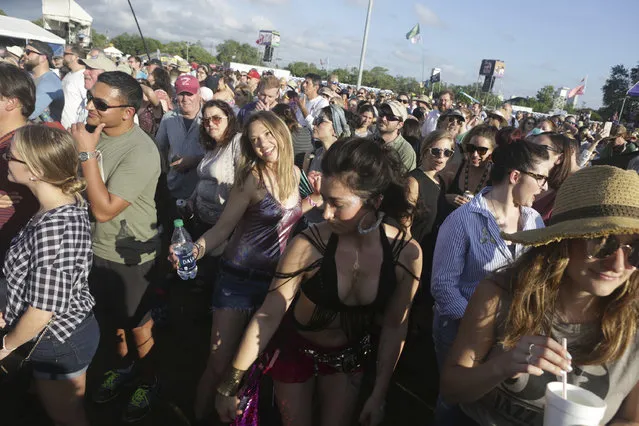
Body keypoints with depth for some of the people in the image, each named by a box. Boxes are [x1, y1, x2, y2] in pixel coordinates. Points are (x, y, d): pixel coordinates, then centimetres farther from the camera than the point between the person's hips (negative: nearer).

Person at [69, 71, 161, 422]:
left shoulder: (141, 152, -27)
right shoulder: (93, 132, -5)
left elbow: (104, 209, -29)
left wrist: (87, 154, -28)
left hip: (130, 257, -7)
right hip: (95, 249, 7)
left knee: (138, 327, 14)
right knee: (108, 319, 26)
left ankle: (148, 381, 40)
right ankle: (121, 367, 51)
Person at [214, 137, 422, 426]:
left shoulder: (406, 254, -23)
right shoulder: (308, 246, -30)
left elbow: (395, 327, -10)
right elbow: (268, 315, -22)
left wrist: (379, 394, -4)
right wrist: (230, 385, -15)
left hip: (350, 354, 2)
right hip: (295, 348, -1)